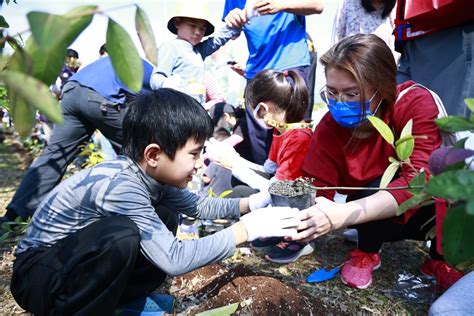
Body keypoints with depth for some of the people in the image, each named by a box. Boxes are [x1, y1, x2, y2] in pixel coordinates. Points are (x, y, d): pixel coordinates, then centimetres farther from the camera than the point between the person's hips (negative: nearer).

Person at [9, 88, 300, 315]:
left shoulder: (150, 174, -8)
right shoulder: (120, 185, -33)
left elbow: (199, 205, 6)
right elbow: (174, 259, -36)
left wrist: (249, 204, -4)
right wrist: (246, 229, -30)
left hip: (76, 260, 8)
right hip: (37, 274, -8)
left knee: (165, 217, -3)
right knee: (122, 235, -35)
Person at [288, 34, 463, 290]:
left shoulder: (417, 103, -25)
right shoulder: (329, 128, -19)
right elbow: (317, 189, -19)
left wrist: (342, 214, -48)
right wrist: (299, 221, -42)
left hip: (431, 211, 1)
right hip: (379, 221, 0)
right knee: (380, 185, -34)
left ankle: (442, 258, 1)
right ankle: (367, 253, 0)